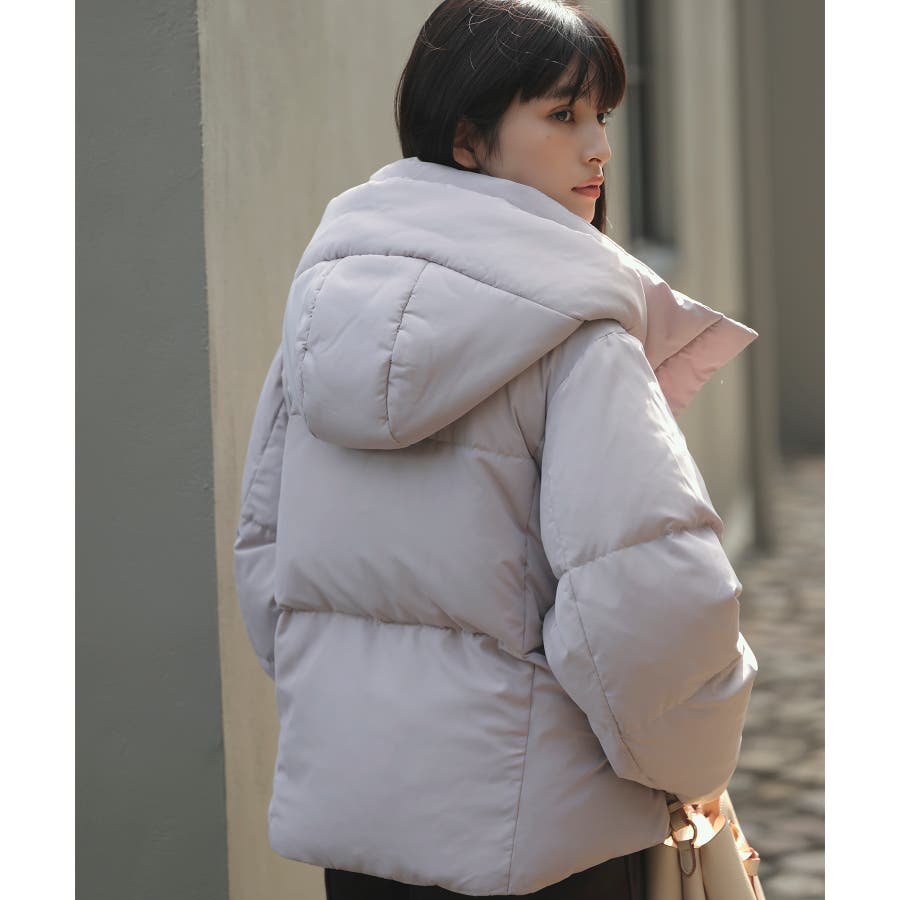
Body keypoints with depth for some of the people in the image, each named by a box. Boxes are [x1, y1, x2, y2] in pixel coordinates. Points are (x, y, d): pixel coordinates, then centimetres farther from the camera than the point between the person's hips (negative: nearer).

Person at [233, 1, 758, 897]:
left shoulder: (325, 291, 4)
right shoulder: (573, 328, -16)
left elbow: (261, 547, 11)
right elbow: (649, 595, -26)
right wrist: (691, 763, -8)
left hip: (337, 800, 6)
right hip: (522, 827, -6)